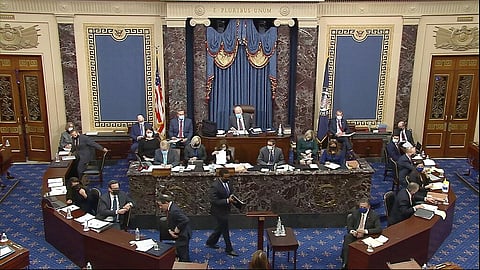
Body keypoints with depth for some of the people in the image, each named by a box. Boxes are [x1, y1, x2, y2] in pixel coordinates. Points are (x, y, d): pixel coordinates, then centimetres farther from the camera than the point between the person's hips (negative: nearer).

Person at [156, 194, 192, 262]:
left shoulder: (174, 211, -29)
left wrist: (177, 229, -23)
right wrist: (170, 230, -7)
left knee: (184, 257, 0)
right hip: (178, 235, 10)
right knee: (180, 254, 23)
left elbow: (186, 220, -36)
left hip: (182, 236, -10)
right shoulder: (169, 208, 3)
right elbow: (169, 222, 12)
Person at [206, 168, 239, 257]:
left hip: (225, 209, 8)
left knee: (220, 228, 23)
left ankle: (210, 242, 43)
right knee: (225, 230, 5)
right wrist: (227, 200, -32)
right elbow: (214, 201, -27)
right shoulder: (214, 186, -27)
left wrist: (232, 197, -7)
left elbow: (230, 192, 14)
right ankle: (229, 249, 22)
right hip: (219, 211, -8)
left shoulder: (227, 182, -3)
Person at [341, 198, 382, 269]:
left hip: (366, 236, -2)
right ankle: (345, 263, -28)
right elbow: (349, 226, 10)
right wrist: (352, 231, -13)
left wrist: (365, 231, -25)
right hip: (354, 234, 2)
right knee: (347, 237, -29)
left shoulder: (374, 215, -4)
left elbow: (379, 229, -13)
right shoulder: (355, 213, 6)